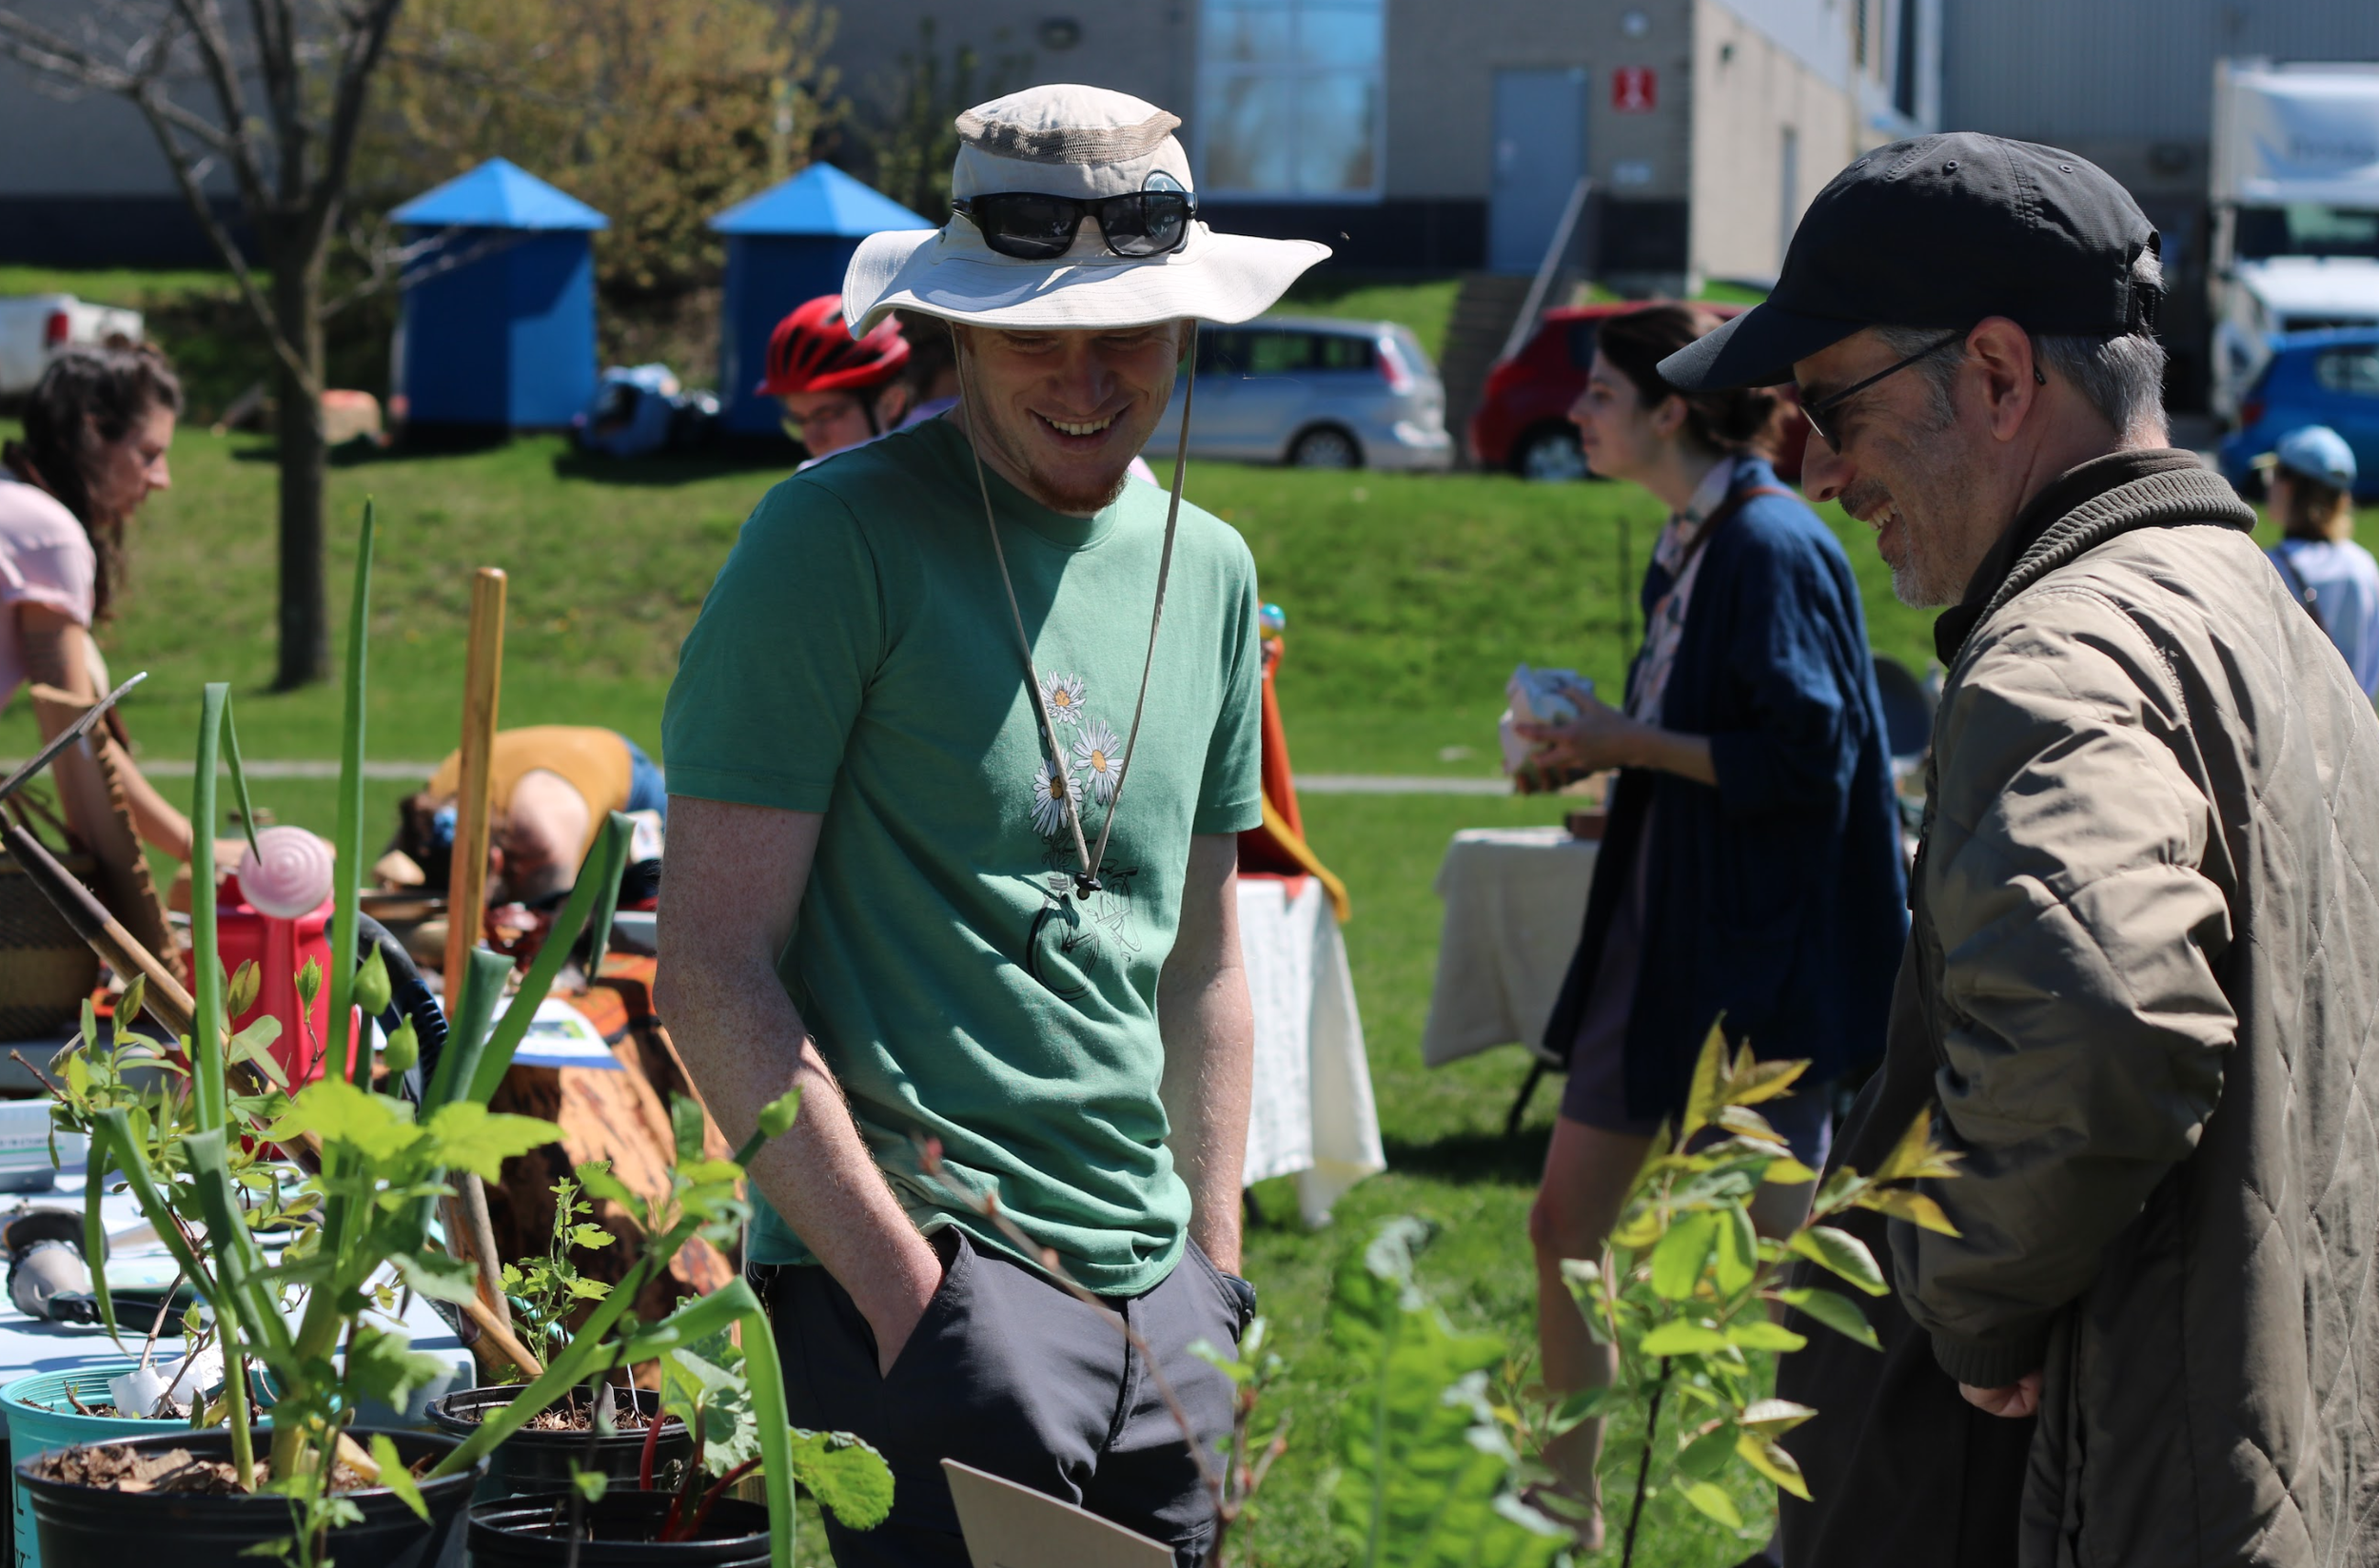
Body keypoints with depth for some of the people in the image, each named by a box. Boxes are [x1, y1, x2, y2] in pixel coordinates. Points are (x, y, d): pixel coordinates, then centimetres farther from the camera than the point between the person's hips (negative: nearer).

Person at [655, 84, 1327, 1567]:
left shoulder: (1210, 569, 13)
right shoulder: (839, 539, -7)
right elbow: (712, 969, -11)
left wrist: (1219, 1277, 15)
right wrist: (906, 1292, -16)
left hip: (1152, 1285, 7)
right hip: (912, 1267, -6)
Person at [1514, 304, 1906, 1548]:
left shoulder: (1771, 547, -16)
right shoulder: (1684, 551, 11)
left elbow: (1801, 754, -22)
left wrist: (1628, 743, -16)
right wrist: (1595, 746, 5)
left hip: (1758, 954, -10)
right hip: (1656, 935, 10)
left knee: (1787, 1256, 0)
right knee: (1566, 1228, 13)